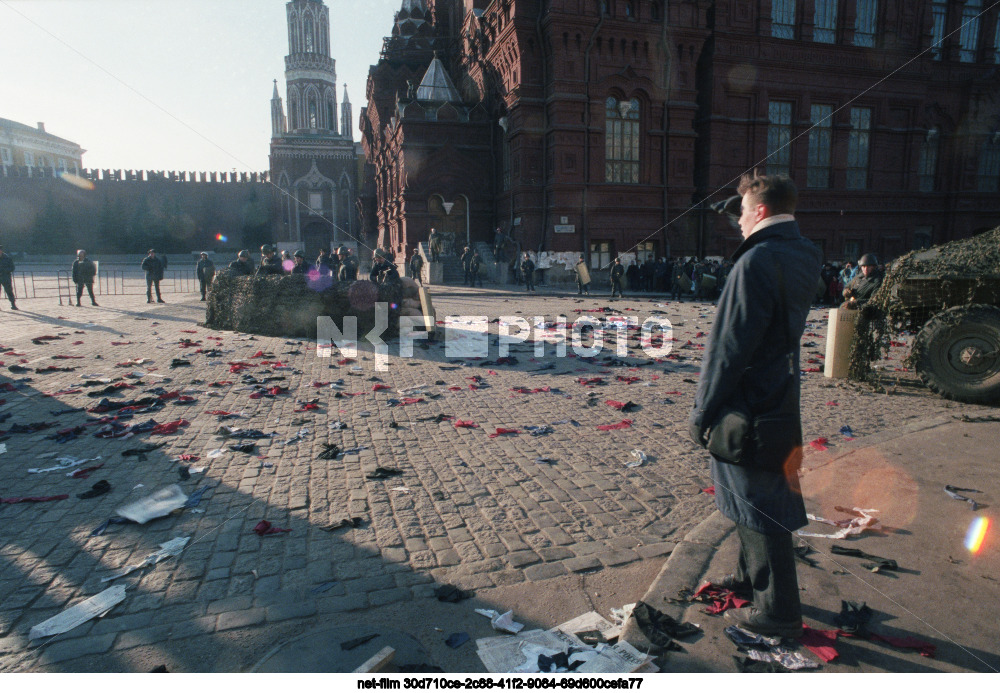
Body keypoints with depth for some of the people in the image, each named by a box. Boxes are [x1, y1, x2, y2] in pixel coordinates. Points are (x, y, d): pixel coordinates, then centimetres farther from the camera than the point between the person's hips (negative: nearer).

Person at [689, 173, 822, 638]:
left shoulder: (758, 260, -21)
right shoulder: (803, 257, 9)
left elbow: (730, 346, -22)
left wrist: (702, 411, -16)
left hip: (748, 405, -10)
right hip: (779, 399, 10)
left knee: (759, 505, 3)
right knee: (757, 496, 23)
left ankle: (778, 612, 19)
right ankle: (752, 576, 42)